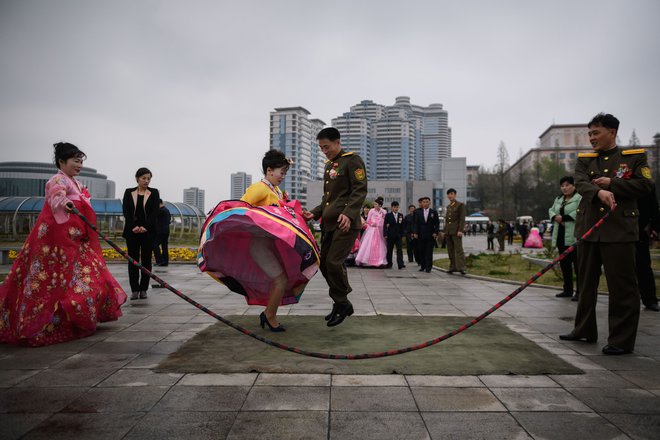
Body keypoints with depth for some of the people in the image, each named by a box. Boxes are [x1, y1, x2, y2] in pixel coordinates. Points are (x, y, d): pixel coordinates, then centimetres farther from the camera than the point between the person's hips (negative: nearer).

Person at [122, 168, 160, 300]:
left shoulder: (154, 193, 5)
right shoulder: (129, 192, 7)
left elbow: (155, 212, -3)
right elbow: (126, 211, -1)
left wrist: (146, 227, -15)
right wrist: (133, 226, -14)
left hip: (148, 231, -1)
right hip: (132, 231, 1)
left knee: (146, 260, 2)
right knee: (133, 260, 2)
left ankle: (143, 289, 9)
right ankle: (134, 290, 8)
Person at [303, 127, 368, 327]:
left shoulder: (352, 160, -3)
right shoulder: (328, 165, 22)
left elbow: (360, 190, -13)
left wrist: (348, 214, -26)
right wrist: (314, 213, 13)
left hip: (346, 223, -9)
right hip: (329, 223, 9)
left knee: (334, 262, -14)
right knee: (325, 263, 7)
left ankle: (341, 304, 4)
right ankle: (342, 303, 20)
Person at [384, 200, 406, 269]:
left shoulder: (401, 215, 9)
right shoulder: (388, 215, 1)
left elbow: (402, 226, 11)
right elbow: (385, 225, -4)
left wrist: (402, 234, 5)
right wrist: (385, 234, -12)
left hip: (398, 235, 2)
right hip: (390, 235, -1)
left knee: (399, 250, -8)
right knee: (389, 250, 6)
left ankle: (400, 264, -13)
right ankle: (389, 264, 17)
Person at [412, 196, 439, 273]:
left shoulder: (434, 212, 6)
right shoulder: (418, 212, 9)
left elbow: (437, 223, 4)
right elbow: (416, 223, 6)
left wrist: (436, 232, -7)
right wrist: (415, 232, -5)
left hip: (430, 235, -1)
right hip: (421, 236, 1)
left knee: (429, 252, -2)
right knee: (421, 252, 4)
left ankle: (428, 267, 1)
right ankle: (422, 266, 13)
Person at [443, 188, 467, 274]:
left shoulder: (460, 205, -1)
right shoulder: (448, 206, 18)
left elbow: (462, 219, -8)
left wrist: (460, 230, -17)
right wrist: (445, 231, 16)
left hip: (456, 231, -6)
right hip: (448, 231, 6)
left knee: (459, 249, -10)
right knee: (450, 250, 5)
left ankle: (461, 267, -12)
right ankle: (453, 267, 9)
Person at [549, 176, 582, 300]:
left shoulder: (579, 198, -6)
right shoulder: (558, 199, 20)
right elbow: (551, 210, 18)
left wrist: (564, 218, -15)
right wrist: (555, 217, -4)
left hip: (574, 237, -8)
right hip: (561, 236, 8)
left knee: (577, 264, -5)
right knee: (564, 264, 12)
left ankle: (580, 291, 1)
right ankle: (568, 290, 22)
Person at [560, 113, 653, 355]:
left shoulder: (635, 156, 5)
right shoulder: (584, 160, 11)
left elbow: (645, 185, -5)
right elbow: (581, 183, -6)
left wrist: (612, 184, -12)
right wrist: (599, 192, -26)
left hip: (619, 230, -4)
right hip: (588, 228, 4)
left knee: (622, 286, -1)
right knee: (586, 283, 12)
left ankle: (622, 340, 8)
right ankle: (584, 330, 25)